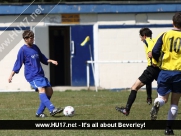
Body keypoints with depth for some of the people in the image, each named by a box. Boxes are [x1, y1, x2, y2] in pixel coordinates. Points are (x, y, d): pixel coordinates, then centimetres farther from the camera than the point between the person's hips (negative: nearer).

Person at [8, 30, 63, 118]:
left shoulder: (35, 47, 14)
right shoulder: (23, 50, -6)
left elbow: (42, 59, 26)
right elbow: (18, 64, -3)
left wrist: (51, 61, 11)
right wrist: (11, 75, -6)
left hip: (40, 74, 8)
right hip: (32, 76, -8)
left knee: (49, 91, 2)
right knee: (41, 90, -24)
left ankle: (39, 112, 7)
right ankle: (52, 109, -39)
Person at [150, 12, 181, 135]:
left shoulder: (165, 35, 0)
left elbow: (155, 52, -4)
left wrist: (157, 60, 18)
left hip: (165, 71, 1)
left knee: (163, 98, 12)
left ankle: (157, 104, -25)